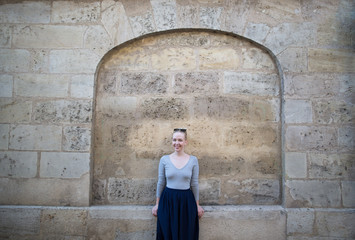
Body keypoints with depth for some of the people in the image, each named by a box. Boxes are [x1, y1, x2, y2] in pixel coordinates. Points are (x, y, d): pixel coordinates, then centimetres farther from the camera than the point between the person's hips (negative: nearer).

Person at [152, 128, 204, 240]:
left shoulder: (193, 160, -3)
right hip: (168, 201, 0)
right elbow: (161, 183, 4)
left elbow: (194, 184, 3)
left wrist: (197, 205, 6)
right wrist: (157, 204, 7)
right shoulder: (164, 159, -3)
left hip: (186, 201, 0)